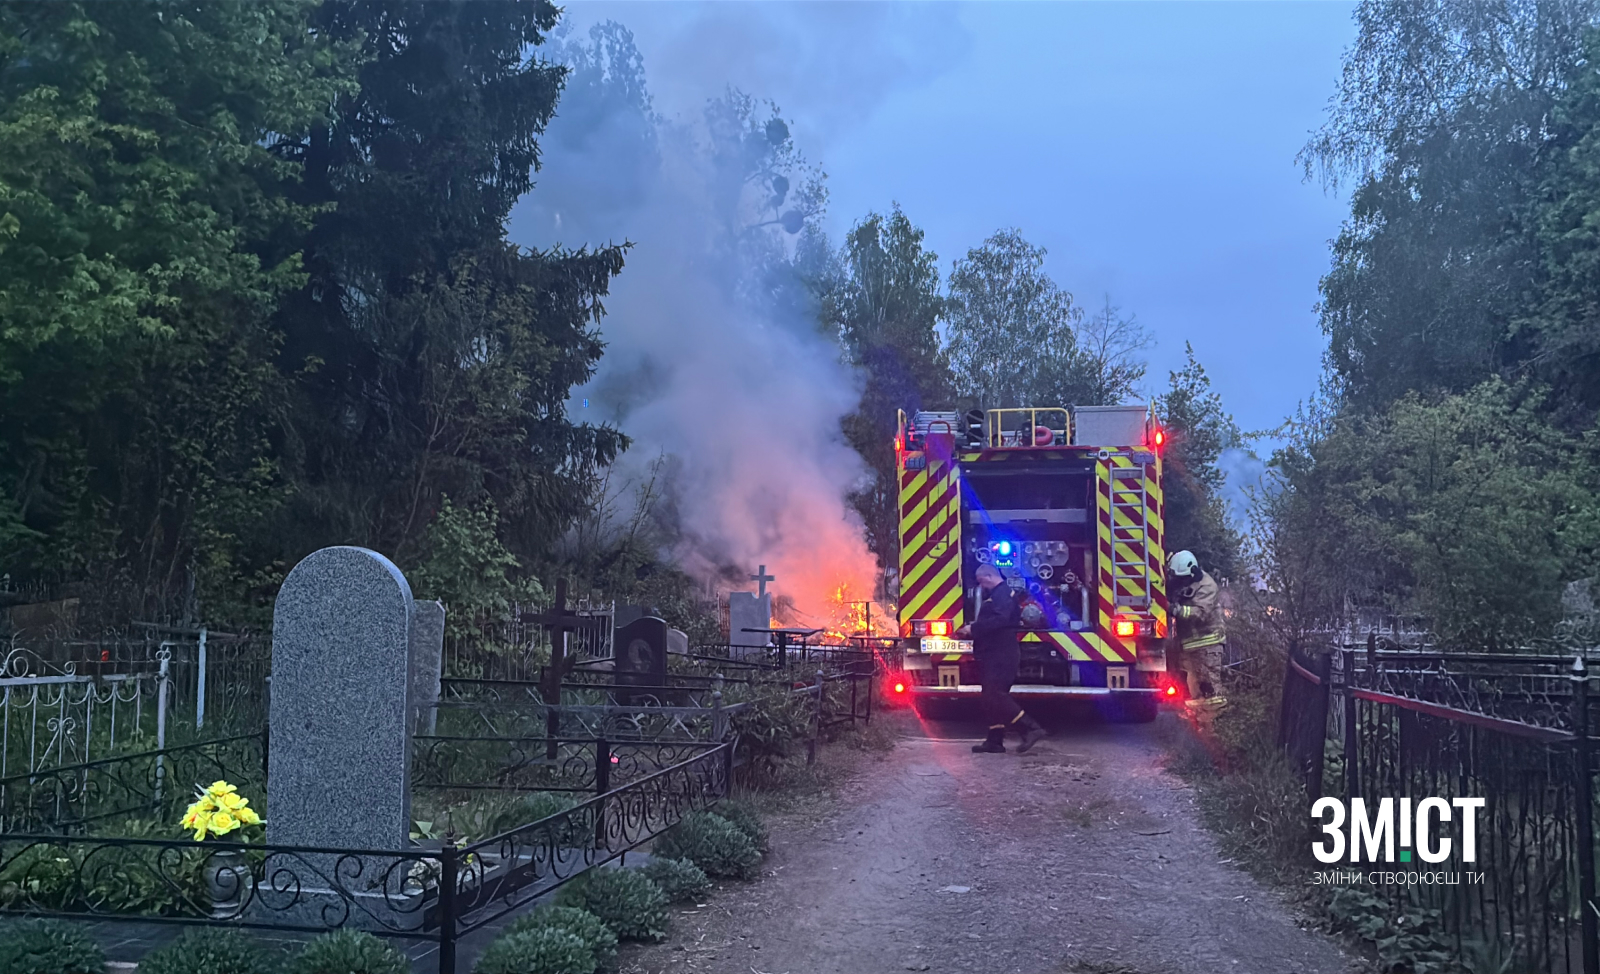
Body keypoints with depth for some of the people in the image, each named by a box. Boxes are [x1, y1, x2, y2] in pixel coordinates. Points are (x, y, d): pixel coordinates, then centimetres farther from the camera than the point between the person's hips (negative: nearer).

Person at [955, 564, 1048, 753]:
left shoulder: (1003, 593, -12)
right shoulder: (995, 595, 21)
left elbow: (999, 620, -27)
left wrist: (973, 628, -22)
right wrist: (972, 629, 10)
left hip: (1001, 656, -11)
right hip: (995, 656, 11)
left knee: (995, 696, -16)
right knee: (994, 698, 10)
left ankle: (1031, 728, -15)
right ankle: (995, 741, 12)